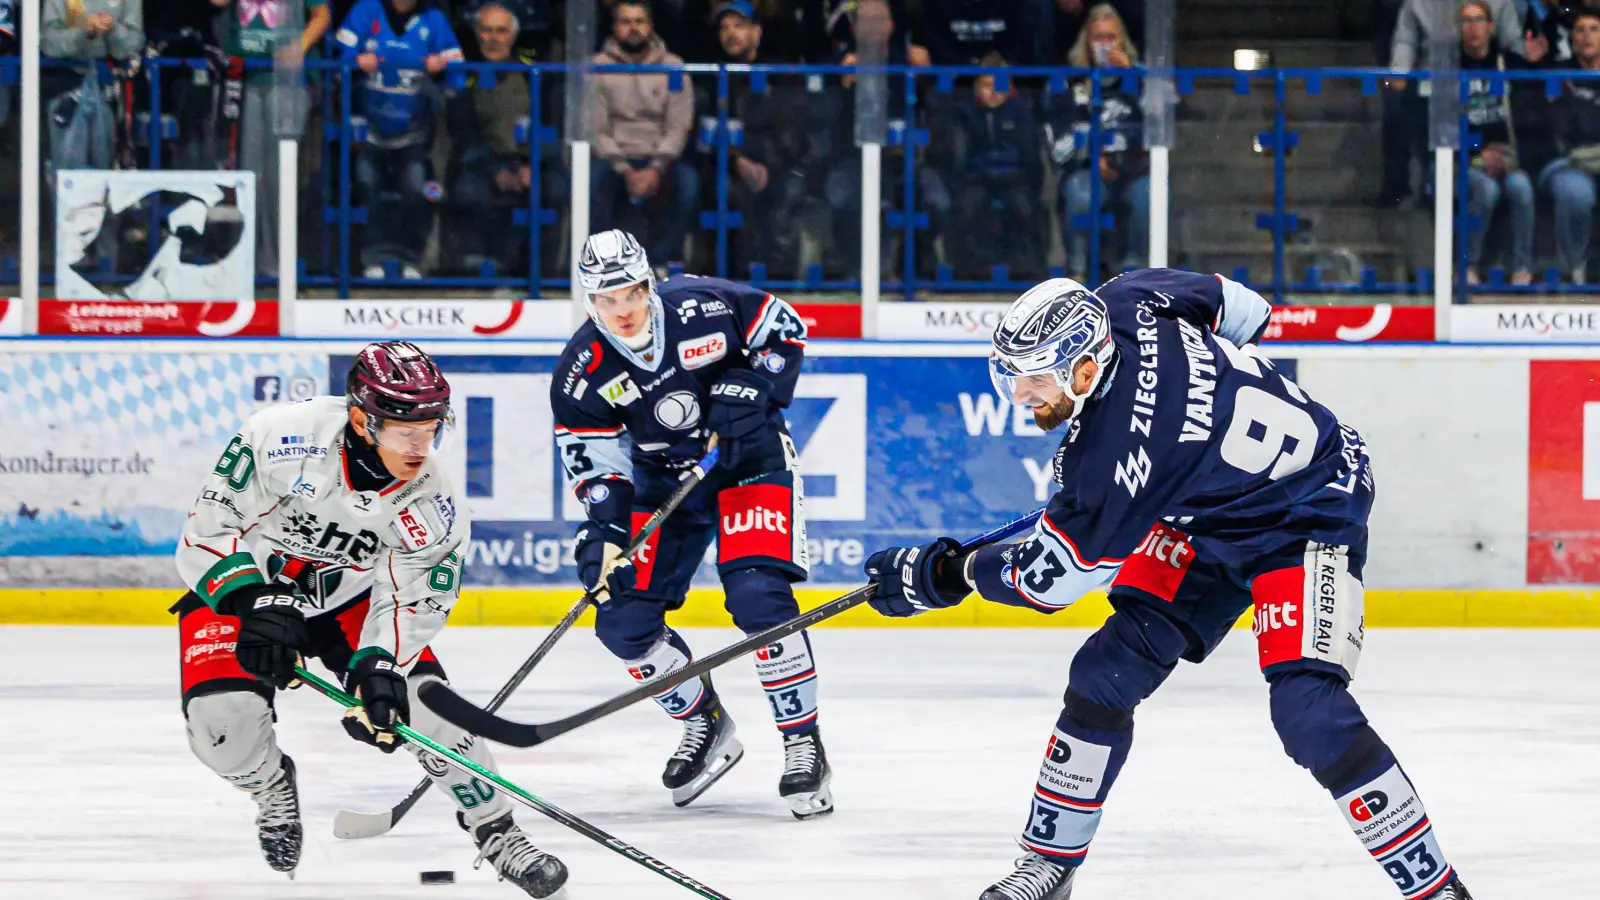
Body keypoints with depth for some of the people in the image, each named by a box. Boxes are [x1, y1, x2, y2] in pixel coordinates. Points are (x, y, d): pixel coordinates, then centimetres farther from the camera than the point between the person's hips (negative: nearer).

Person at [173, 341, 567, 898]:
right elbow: (207, 532, -26)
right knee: (221, 716, -24)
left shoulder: (433, 508, -20)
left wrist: (376, 669, -35)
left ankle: (496, 834, 4)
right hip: (240, 587, -3)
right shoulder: (284, 440, -32)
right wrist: (257, 602, -38)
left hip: (350, 600, 3)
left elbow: (410, 601, -17)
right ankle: (272, 788, 12)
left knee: (420, 696, -15)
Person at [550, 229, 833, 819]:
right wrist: (608, 523, -26)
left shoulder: (704, 308, -20)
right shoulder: (582, 372, -14)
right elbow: (592, 454, -10)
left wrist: (749, 390, -20)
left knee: (757, 595, -23)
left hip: (749, 460, -4)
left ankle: (804, 745, -13)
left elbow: (783, 328, -5)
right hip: (664, 480, 4)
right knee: (623, 620, -5)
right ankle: (706, 726, 17)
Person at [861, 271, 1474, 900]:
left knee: (1308, 711, -25)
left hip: (1311, 517, -10)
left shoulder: (1112, 454, -34)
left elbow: (1047, 578, -19)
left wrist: (943, 574, -7)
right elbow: (1242, 309, 4)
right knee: (1106, 673, 0)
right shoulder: (1124, 303, -16)